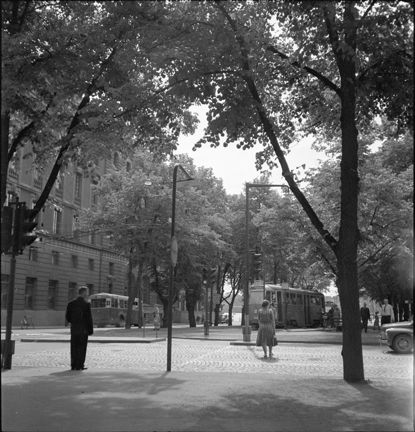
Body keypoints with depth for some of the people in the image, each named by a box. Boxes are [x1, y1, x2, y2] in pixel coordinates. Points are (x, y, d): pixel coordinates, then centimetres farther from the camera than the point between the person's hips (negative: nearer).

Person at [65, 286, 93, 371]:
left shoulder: (71, 304, 4)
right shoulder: (86, 304, -10)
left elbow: (68, 317, 5)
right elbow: (89, 318, -11)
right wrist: (90, 329, -5)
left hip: (74, 329, 4)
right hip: (83, 329, -4)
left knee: (74, 347, 9)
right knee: (82, 347, 2)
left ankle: (73, 365, 11)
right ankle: (80, 365, 1)